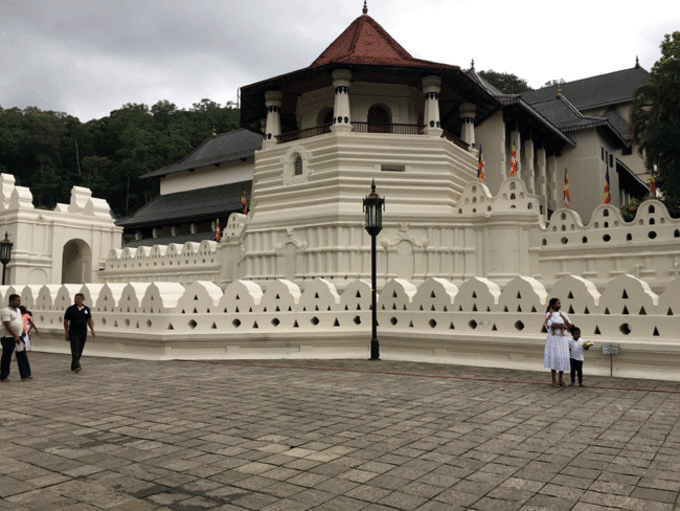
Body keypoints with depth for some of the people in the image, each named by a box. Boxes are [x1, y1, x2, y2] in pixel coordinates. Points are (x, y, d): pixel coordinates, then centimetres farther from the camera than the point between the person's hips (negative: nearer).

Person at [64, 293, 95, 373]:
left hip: (83, 333, 4)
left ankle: (73, 366, 20)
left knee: (80, 351, 8)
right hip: (73, 333, -3)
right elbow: (66, 321, 3)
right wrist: (67, 333, -2)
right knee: (75, 350, -13)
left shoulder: (86, 309, 9)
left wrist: (92, 329, 2)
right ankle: (76, 366, -20)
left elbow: (89, 320, 15)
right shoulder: (70, 309, 0)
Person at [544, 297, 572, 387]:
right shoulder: (549, 314, 1)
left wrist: (563, 317, -6)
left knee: (563, 358, 0)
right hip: (553, 338, -5)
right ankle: (554, 380, -2)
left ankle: (561, 380, 9)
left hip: (563, 339, 5)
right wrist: (563, 325, -7)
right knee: (554, 357, -8)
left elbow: (569, 326, 8)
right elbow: (551, 325, -16)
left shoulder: (563, 314, 17)